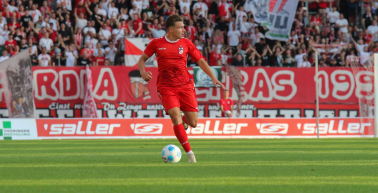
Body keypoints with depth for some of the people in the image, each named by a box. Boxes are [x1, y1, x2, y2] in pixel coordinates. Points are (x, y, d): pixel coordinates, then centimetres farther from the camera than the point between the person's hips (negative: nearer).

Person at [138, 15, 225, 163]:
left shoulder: (186, 44, 6)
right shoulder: (157, 44, 3)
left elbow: (200, 61, 12)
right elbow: (142, 59, 13)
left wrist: (213, 78, 2)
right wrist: (143, 72, -8)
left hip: (185, 85, 2)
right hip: (166, 87, -2)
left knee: (193, 123, -3)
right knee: (175, 115, -20)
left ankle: (184, 121, 37)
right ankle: (189, 153, -13)